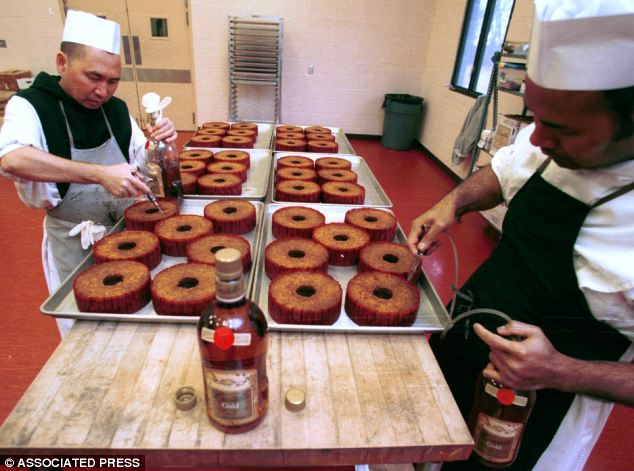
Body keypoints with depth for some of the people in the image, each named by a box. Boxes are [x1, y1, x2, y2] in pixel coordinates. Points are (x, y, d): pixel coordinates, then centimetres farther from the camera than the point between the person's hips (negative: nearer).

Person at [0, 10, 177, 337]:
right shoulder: (31, 106, -15)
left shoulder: (116, 108, 0)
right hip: (74, 245, -4)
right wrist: (101, 174, -45)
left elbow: (142, 164, 8)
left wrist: (160, 146, -14)